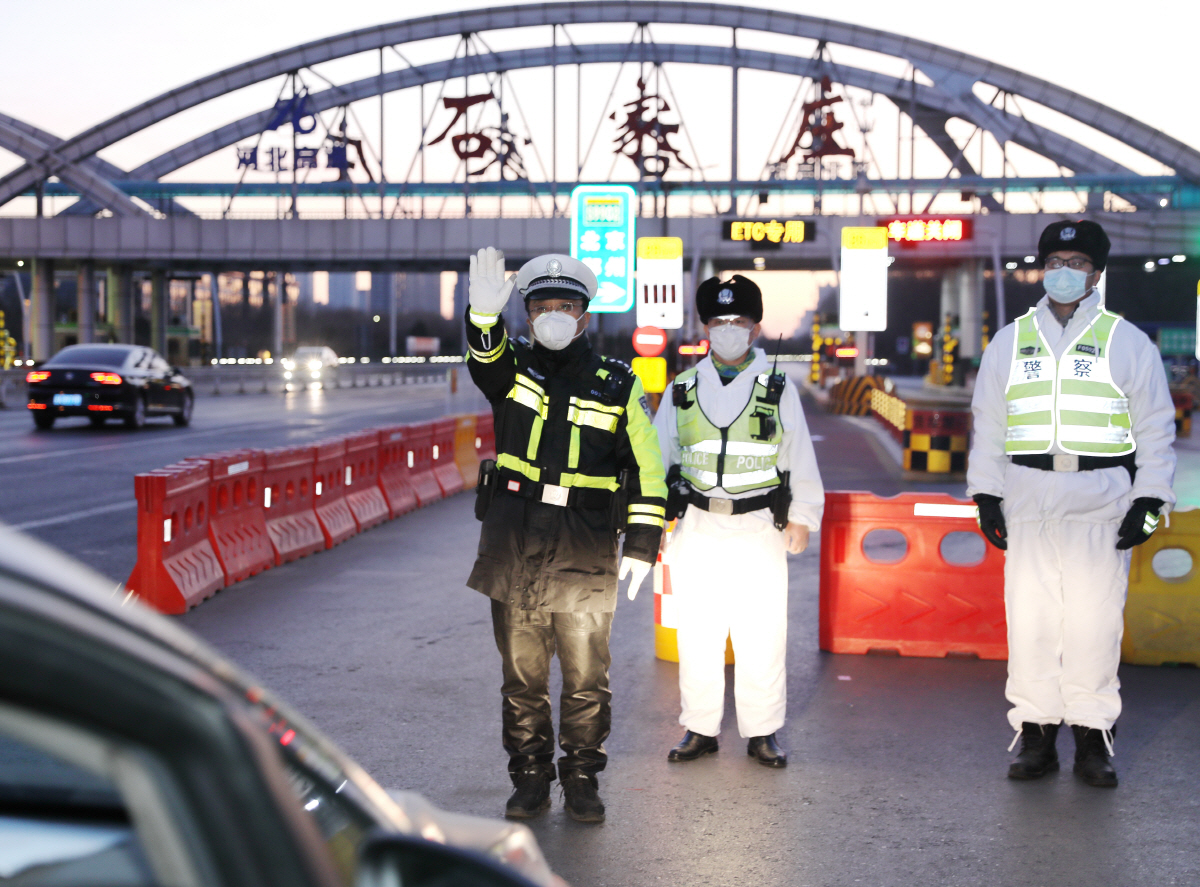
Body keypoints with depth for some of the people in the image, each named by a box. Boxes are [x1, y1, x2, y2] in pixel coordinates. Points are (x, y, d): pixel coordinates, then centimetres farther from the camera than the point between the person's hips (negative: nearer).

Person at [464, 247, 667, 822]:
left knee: (586, 678, 3)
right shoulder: (513, 370, 8)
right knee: (522, 676, 8)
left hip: (585, 558, -1)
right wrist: (484, 315, -40)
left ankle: (582, 780, 16)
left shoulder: (617, 386, 6)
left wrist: (642, 545, 0)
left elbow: (647, 468, 7)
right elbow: (486, 358, -18)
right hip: (513, 553, 1)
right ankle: (530, 779, 20)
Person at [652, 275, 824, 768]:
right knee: (697, 634, 7)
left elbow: (800, 458, 9)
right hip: (698, 531, 2)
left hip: (759, 531, -2)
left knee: (762, 636, 0)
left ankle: (762, 732, 13)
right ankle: (700, 728, 19)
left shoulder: (778, 389, 6)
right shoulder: (683, 390, 10)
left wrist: (802, 517, 4)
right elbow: (657, 456, 14)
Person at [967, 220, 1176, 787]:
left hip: (1101, 504, -2)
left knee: (1096, 621, -2)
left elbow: (1155, 428, 7)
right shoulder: (1009, 343, 13)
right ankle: (1035, 734, 10)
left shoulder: (1127, 342, 7)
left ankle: (1093, 736, 8)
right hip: (1028, 501, 2)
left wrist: (1148, 501, -1)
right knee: (1029, 619, 0)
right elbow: (988, 426, 16)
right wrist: (985, 496, 8)